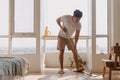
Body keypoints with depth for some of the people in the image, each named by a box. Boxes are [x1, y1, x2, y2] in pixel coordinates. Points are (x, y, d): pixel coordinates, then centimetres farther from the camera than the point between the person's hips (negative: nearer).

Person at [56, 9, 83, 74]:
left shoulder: (79, 24, -17)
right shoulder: (65, 17, -24)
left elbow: (76, 36, -15)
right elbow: (57, 20, -6)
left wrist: (75, 46, -22)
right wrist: (61, 27, -21)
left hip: (70, 37, 3)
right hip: (62, 36, -3)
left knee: (74, 51, -1)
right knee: (61, 52, -9)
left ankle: (77, 68, 7)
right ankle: (61, 69, -2)